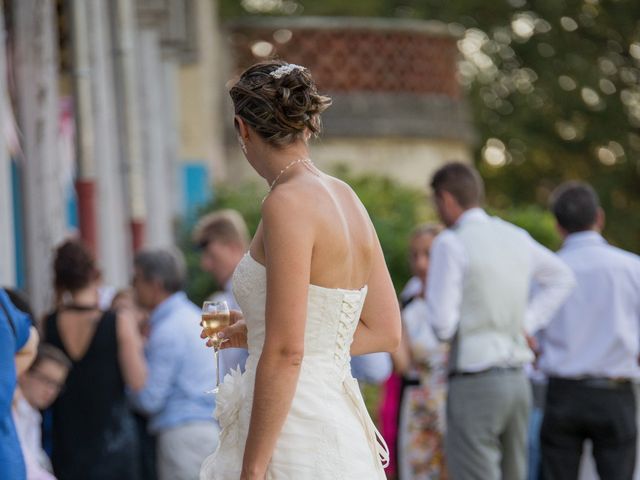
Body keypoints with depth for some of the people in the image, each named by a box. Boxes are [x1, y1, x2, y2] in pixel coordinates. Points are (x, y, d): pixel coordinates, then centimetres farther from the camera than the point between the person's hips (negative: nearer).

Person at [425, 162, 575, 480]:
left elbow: (442, 324, -14)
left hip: (475, 383, -7)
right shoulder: (516, 238, 11)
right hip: (517, 379, 7)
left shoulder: (451, 243, -10)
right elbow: (562, 278, 29)